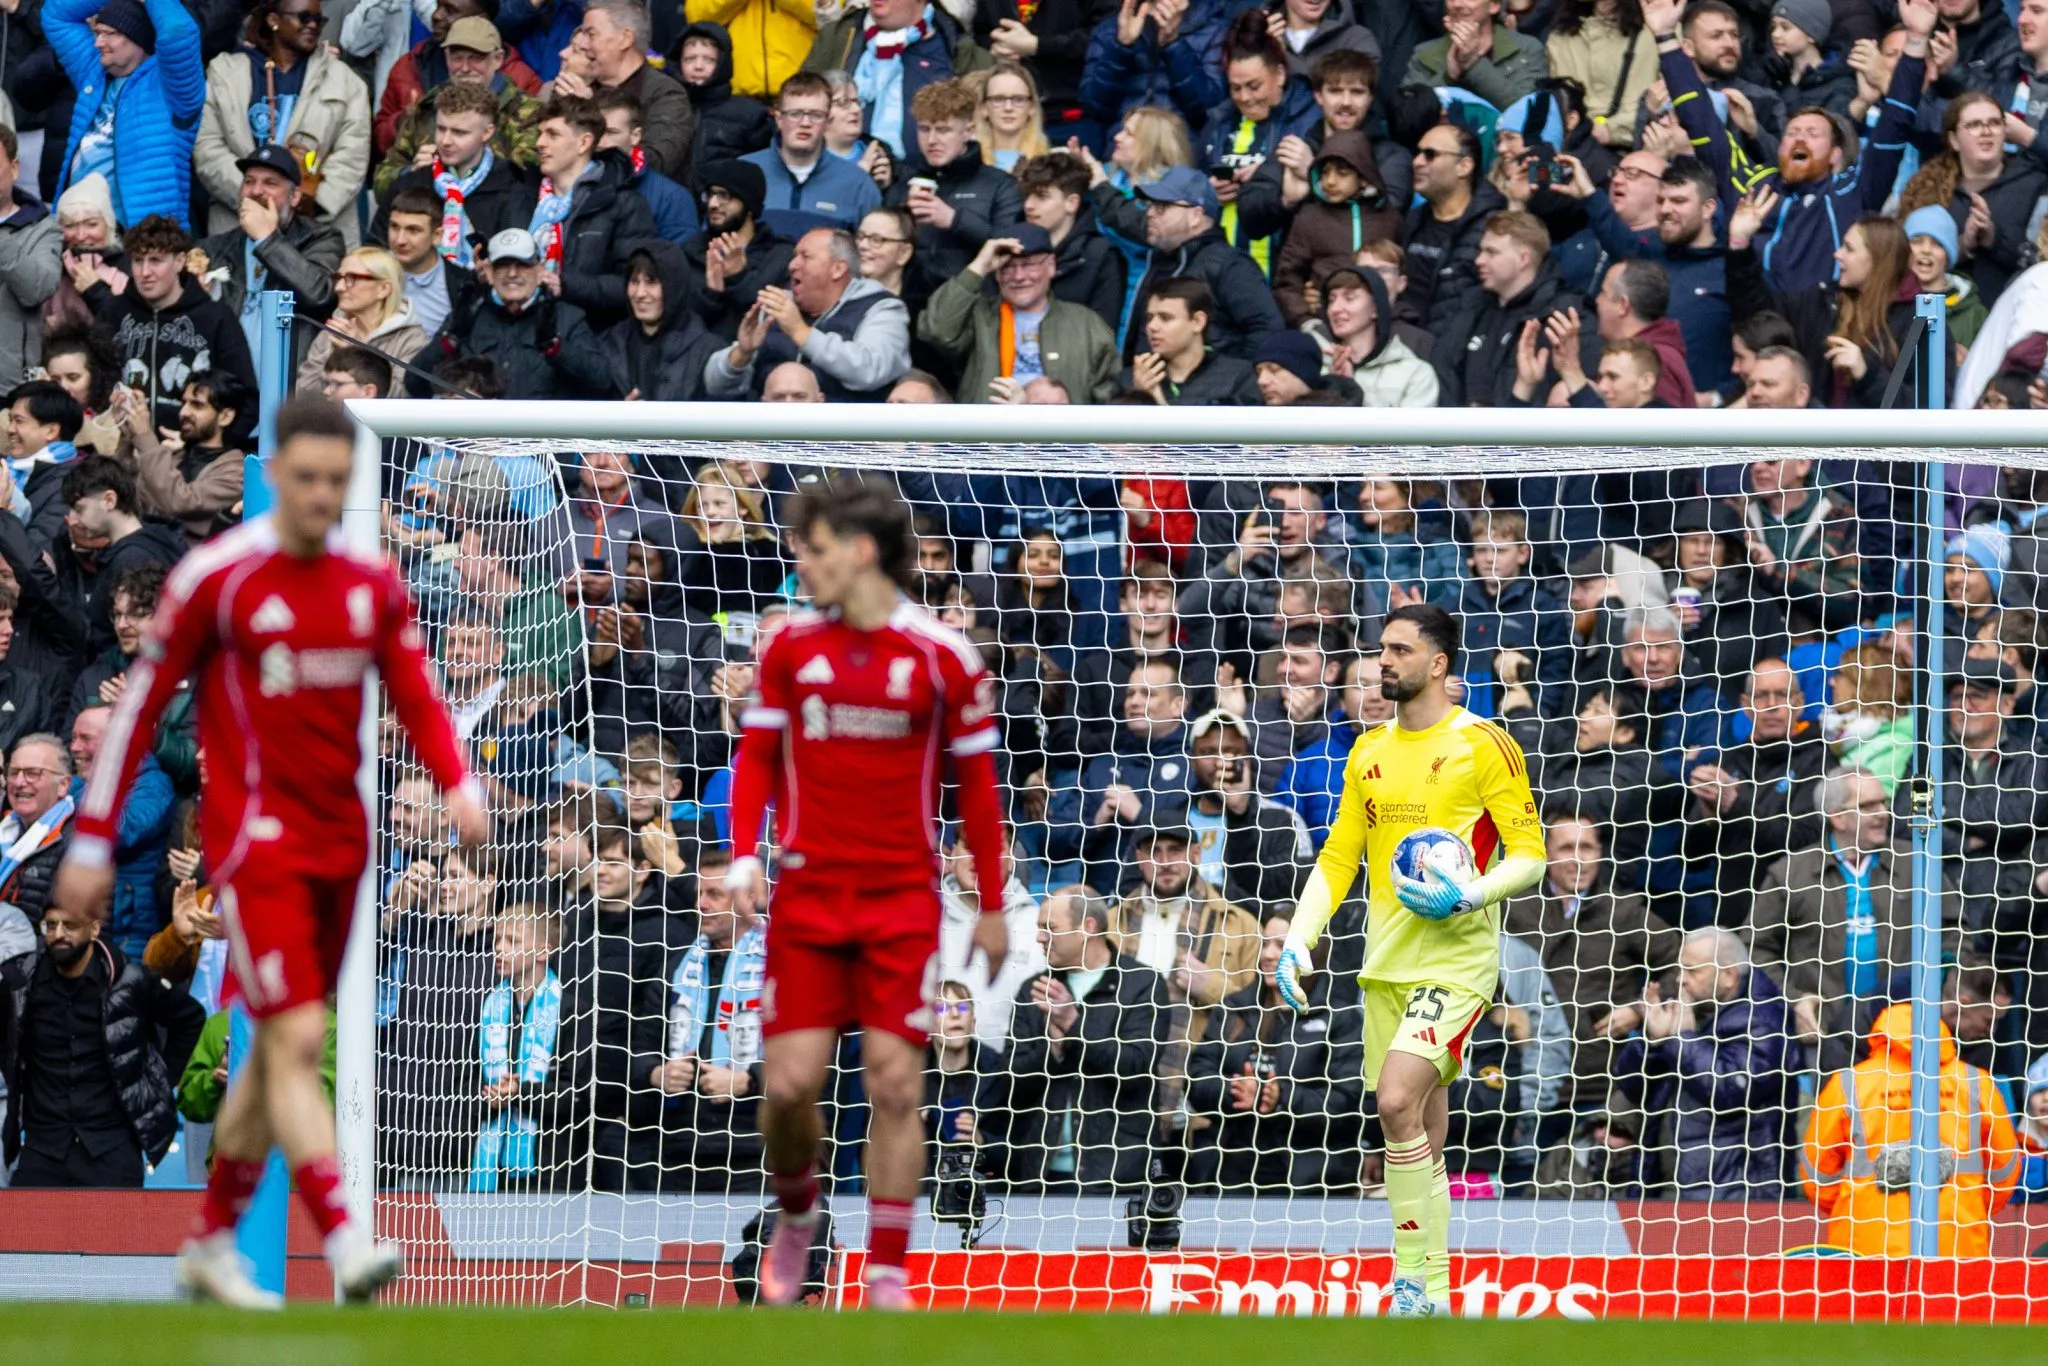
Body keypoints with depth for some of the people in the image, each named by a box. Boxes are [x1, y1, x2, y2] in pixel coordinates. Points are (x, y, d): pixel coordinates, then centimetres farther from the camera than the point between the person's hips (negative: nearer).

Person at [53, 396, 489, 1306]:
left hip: (338, 844, 6)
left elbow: (417, 697, 8)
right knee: (297, 1037, -16)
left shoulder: (372, 585, 7)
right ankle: (345, 1244, -25)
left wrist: (458, 785, -14)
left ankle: (211, 1245, 25)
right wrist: (91, 844, -1)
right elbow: (140, 705, -3)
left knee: (279, 1048, 12)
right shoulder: (217, 579, -8)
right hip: (256, 838, -6)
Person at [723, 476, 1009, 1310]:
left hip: (902, 903, -2)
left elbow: (976, 785, 5)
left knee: (894, 1085, -7)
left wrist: (992, 905, 6)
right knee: (789, 1083, -4)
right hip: (807, 894, 2)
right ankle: (795, 1215, 25)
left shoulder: (942, 658, -2)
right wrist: (744, 854, -4)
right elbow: (757, 757, 11)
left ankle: (887, 1274, -1)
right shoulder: (791, 648, 5)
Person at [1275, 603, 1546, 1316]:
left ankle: (1419, 1285, -17)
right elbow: (1337, 858, 17)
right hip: (1386, 962, 7)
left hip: (1457, 956, -7)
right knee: (1416, 1133, 7)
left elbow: (1530, 856, -5)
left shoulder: (1485, 747, -5)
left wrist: (1468, 895, -22)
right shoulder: (1368, 754, 13)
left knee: (1398, 1099, -22)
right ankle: (1428, 1294, 13)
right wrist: (1298, 939, 5)